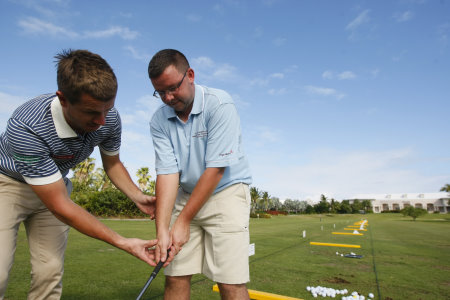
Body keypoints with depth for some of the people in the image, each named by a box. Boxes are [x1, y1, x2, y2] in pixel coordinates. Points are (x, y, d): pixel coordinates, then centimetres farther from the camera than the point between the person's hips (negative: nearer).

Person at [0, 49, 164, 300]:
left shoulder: (109, 119, -22)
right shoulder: (26, 127, -37)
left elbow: (112, 163, -1)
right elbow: (60, 206, -33)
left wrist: (138, 197, -17)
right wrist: (124, 243, -32)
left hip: (55, 183, 4)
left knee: (50, 272, -1)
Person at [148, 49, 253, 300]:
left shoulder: (219, 104, -17)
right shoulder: (159, 121, -2)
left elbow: (216, 169, -20)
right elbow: (167, 173, -8)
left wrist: (183, 220, -15)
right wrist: (162, 230, -16)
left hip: (227, 191, -4)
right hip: (186, 194, 4)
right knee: (175, 278, 4)